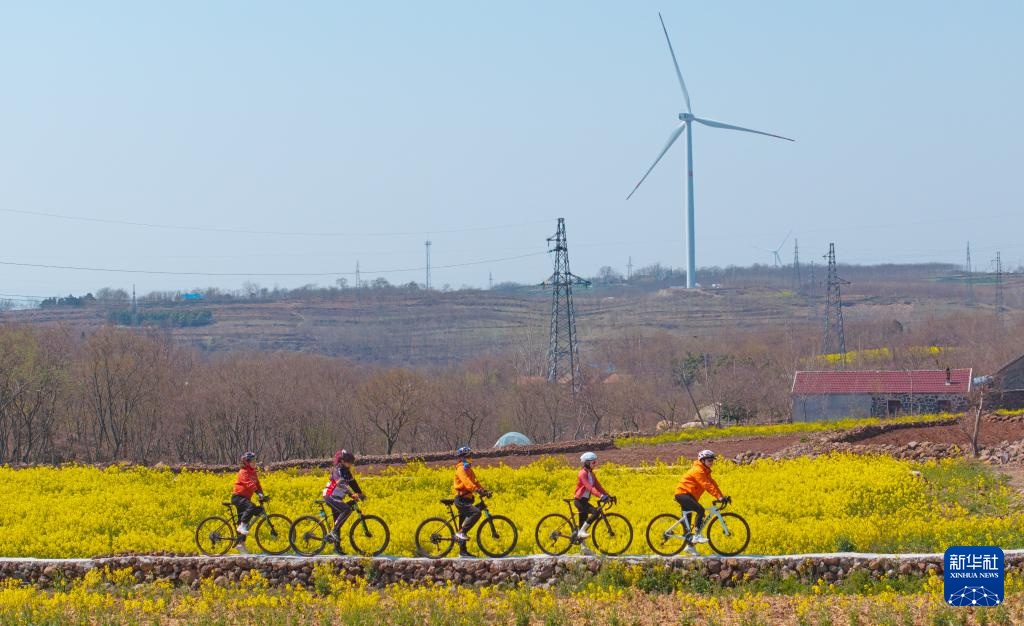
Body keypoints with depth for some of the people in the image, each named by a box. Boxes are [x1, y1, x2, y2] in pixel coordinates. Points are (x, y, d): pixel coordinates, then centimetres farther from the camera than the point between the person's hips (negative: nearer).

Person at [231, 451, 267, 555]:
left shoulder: (253, 472, 14)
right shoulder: (243, 472, -15)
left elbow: (257, 484, 10)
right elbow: (250, 485, -27)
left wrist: (262, 495, -5)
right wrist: (260, 494, -36)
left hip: (245, 498, 9)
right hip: (238, 496, -9)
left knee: (244, 521, 8)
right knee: (251, 507, -35)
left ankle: (240, 544, 12)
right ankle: (242, 526, -27)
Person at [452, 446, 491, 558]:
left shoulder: (468, 469, 19)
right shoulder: (461, 469, -11)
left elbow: (475, 482, 16)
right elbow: (467, 482, -27)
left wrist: (484, 491, 1)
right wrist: (477, 490, -38)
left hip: (466, 500, 10)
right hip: (461, 500, -10)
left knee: (464, 527, 10)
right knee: (476, 512, -29)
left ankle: (463, 551, 13)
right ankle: (461, 532, -23)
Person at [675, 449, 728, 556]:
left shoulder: (705, 471, 15)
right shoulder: (698, 470, -17)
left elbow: (713, 484, 12)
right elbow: (707, 485, -25)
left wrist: (722, 496, 1)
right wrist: (719, 497, -29)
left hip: (688, 496, 10)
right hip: (683, 494, -10)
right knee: (700, 510, -27)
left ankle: (690, 546, 17)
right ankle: (697, 535, -27)